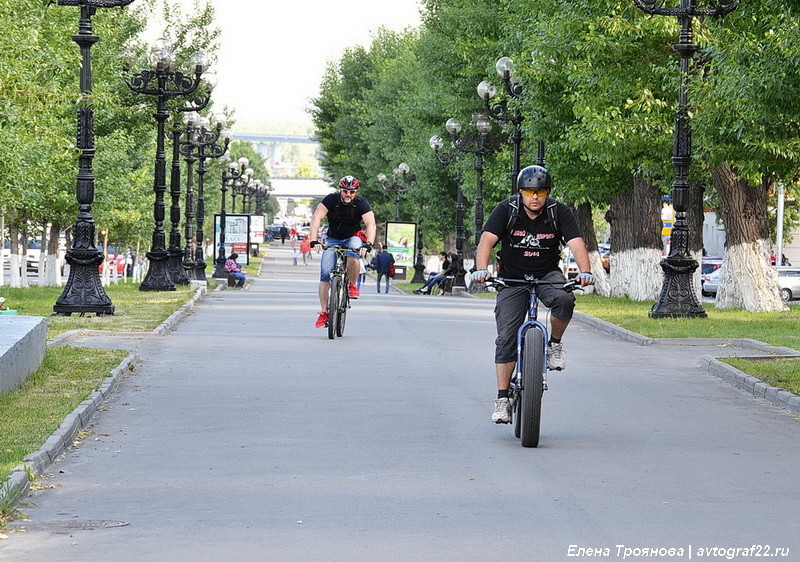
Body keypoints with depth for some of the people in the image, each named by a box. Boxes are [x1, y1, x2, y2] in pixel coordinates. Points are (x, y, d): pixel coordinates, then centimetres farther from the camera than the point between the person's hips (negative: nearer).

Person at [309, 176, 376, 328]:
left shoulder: (362, 203, -19)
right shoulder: (331, 200, -20)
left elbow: (371, 224, -30)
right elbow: (316, 218, -30)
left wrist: (368, 244, -48)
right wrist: (314, 240, -45)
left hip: (352, 238, -1)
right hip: (333, 239, 1)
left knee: (353, 255, -36)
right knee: (325, 274, -13)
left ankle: (352, 286, -12)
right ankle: (323, 312, -8)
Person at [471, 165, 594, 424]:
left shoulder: (560, 213, -10)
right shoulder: (506, 210, -12)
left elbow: (576, 244, -20)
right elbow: (487, 240, -23)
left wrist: (585, 271, -39)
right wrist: (481, 269, -42)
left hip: (548, 275, 0)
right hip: (512, 279, 0)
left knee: (564, 299, -34)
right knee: (506, 338, -9)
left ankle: (555, 345, -6)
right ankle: (502, 400, -4)